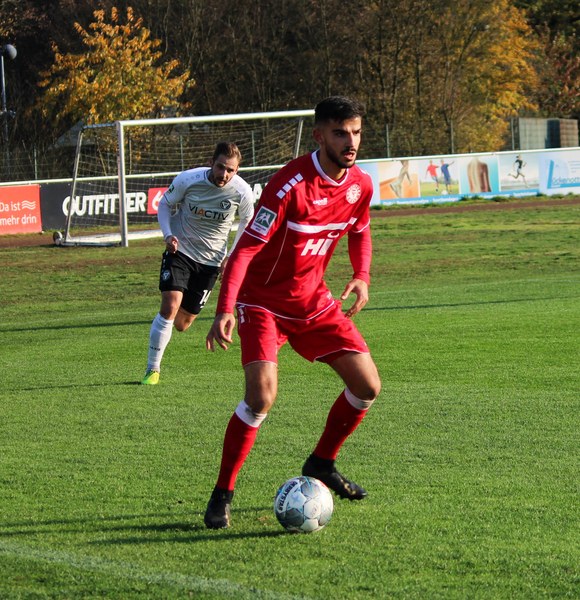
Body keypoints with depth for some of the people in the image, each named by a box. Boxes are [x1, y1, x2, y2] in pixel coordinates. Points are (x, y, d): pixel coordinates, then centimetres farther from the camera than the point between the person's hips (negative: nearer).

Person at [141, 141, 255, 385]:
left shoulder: (242, 192, -15)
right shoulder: (187, 180, -18)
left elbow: (247, 223, 5)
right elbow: (165, 204, 1)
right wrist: (168, 234, -15)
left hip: (211, 260, 2)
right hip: (180, 249, -2)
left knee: (182, 324, 6)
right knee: (169, 306, -21)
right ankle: (152, 369, -7)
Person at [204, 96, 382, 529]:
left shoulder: (360, 185, -4)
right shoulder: (291, 184, -25)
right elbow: (246, 248, -27)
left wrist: (362, 277, -1)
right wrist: (225, 311, -37)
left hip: (314, 302, 7)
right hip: (264, 303, -7)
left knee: (368, 387, 2)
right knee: (262, 395, -24)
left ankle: (322, 464, 26)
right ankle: (222, 495, -9)